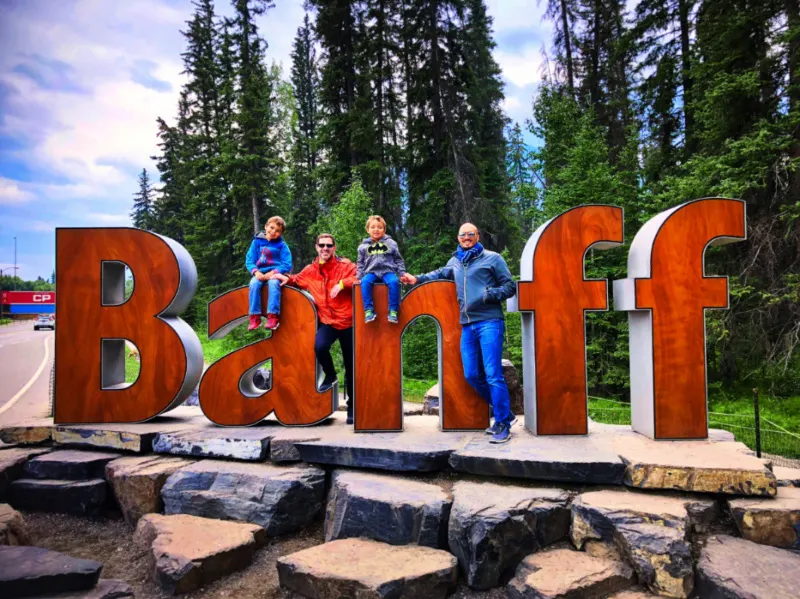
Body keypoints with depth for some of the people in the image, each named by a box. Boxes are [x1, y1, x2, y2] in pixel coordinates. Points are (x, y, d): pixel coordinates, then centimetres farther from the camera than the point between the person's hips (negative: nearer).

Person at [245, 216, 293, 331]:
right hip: (260, 273, 2)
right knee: (254, 284, -30)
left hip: (276, 273, -2)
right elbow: (249, 260, 5)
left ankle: (273, 316, -38)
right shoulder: (257, 241, 8)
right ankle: (255, 317, -28)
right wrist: (256, 271, -15)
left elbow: (287, 265, -4)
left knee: (273, 283, -35)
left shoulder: (282, 245, 3)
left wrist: (273, 272, -19)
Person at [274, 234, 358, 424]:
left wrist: (342, 283, -28)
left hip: (348, 321, -1)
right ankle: (330, 375, 1)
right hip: (327, 321, 2)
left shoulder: (346, 266, -4)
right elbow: (299, 280, 23)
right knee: (320, 347, -33)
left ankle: (352, 407, 24)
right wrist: (287, 278, 2)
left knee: (351, 367, 7)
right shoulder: (310, 270, 6)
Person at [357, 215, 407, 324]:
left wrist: (402, 273, 2)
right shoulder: (363, 246, 13)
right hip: (371, 272, 1)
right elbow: (361, 264, 18)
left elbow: (398, 260, 13)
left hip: (388, 271, -1)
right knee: (365, 282, -33)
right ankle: (368, 310, -32)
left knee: (394, 282, -34)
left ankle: (393, 311, -29)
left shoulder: (391, 243, 10)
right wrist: (359, 277, 6)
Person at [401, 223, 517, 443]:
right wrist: (418, 279, 25)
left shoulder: (492, 258, 1)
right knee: (472, 375, 6)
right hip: (467, 325, 6)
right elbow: (440, 274, 37)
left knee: (493, 374, -10)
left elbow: (510, 286, 0)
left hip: (489, 322, -6)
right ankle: (504, 413, 22)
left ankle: (503, 424, 1)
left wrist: (489, 294, -15)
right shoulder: (455, 261, 17)